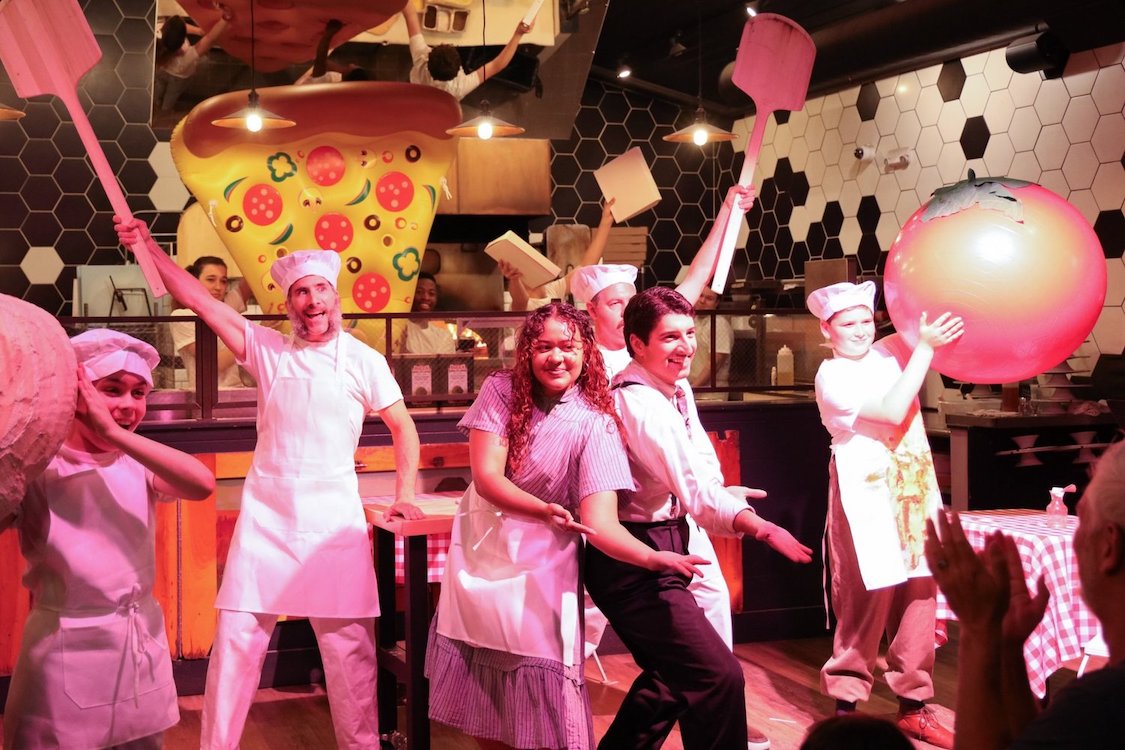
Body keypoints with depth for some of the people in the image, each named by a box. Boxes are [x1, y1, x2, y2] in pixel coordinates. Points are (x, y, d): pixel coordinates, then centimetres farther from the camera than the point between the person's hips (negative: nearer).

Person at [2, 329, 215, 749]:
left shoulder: (138, 464, 0)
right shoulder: (36, 468, -8)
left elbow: (202, 485, -20)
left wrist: (115, 433, -25)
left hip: (143, 643, 4)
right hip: (66, 651, -4)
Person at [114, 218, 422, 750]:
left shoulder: (364, 361, 2)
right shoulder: (267, 349, 5)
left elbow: (403, 427, 10)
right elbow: (200, 301, 2)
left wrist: (405, 493, 1)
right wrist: (148, 246, -4)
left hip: (334, 517, -1)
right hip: (265, 513, 1)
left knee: (349, 646, 1)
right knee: (236, 637, 1)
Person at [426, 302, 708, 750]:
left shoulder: (595, 424, -13)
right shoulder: (501, 391, -6)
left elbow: (600, 521, -21)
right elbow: (485, 476, -15)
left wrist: (654, 557, -40)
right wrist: (544, 509, -32)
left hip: (542, 567, -3)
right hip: (478, 554, 3)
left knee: (542, 696, -4)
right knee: (477, 692, 11)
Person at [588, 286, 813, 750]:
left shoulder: (678, 389, 8)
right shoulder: (638, 402, -23)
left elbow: (700, 462, 14)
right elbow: (695, 490, -32)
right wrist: (763, 529, -42)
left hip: (666, 541, 10)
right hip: (634, 559, -10)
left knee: (673, 672, 23)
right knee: (719, 675, -14)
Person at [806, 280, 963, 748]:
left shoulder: (891, 351, 10)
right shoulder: (832, 377, -8)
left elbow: (952, 338, 12)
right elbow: (892, 411, -19)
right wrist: (925, 347, -17)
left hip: (915, 490, 6)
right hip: (868, 495, -6)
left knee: (918, 597, 6)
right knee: (869, 600, -5)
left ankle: (913, 705, 15)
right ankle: (846, 703, 7)